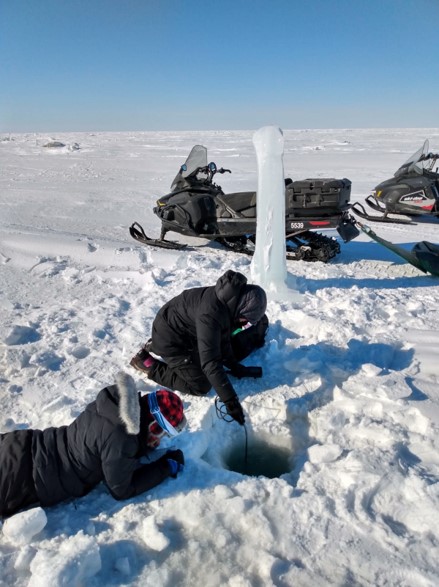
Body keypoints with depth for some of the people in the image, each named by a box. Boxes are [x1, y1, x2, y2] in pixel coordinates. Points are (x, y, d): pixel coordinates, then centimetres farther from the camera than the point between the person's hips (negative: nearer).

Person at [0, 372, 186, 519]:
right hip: (27, 480, -8)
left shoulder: (115, 402, -7)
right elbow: (122, 489, -14)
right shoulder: (120, 440, -31)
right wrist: (166, 467, -9)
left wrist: (147, 444, -1)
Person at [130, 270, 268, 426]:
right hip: (169, 338, -9)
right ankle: (149, 363, 2)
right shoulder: (210, 314, -38)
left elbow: (223, 339, 6)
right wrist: (230, 401, -37)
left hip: (185, 333, 9)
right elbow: (210, 362, -40)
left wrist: (234, 366, 10)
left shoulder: (228, 301, -10)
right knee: (201, 386, -6)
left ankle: (157, 349, 25)